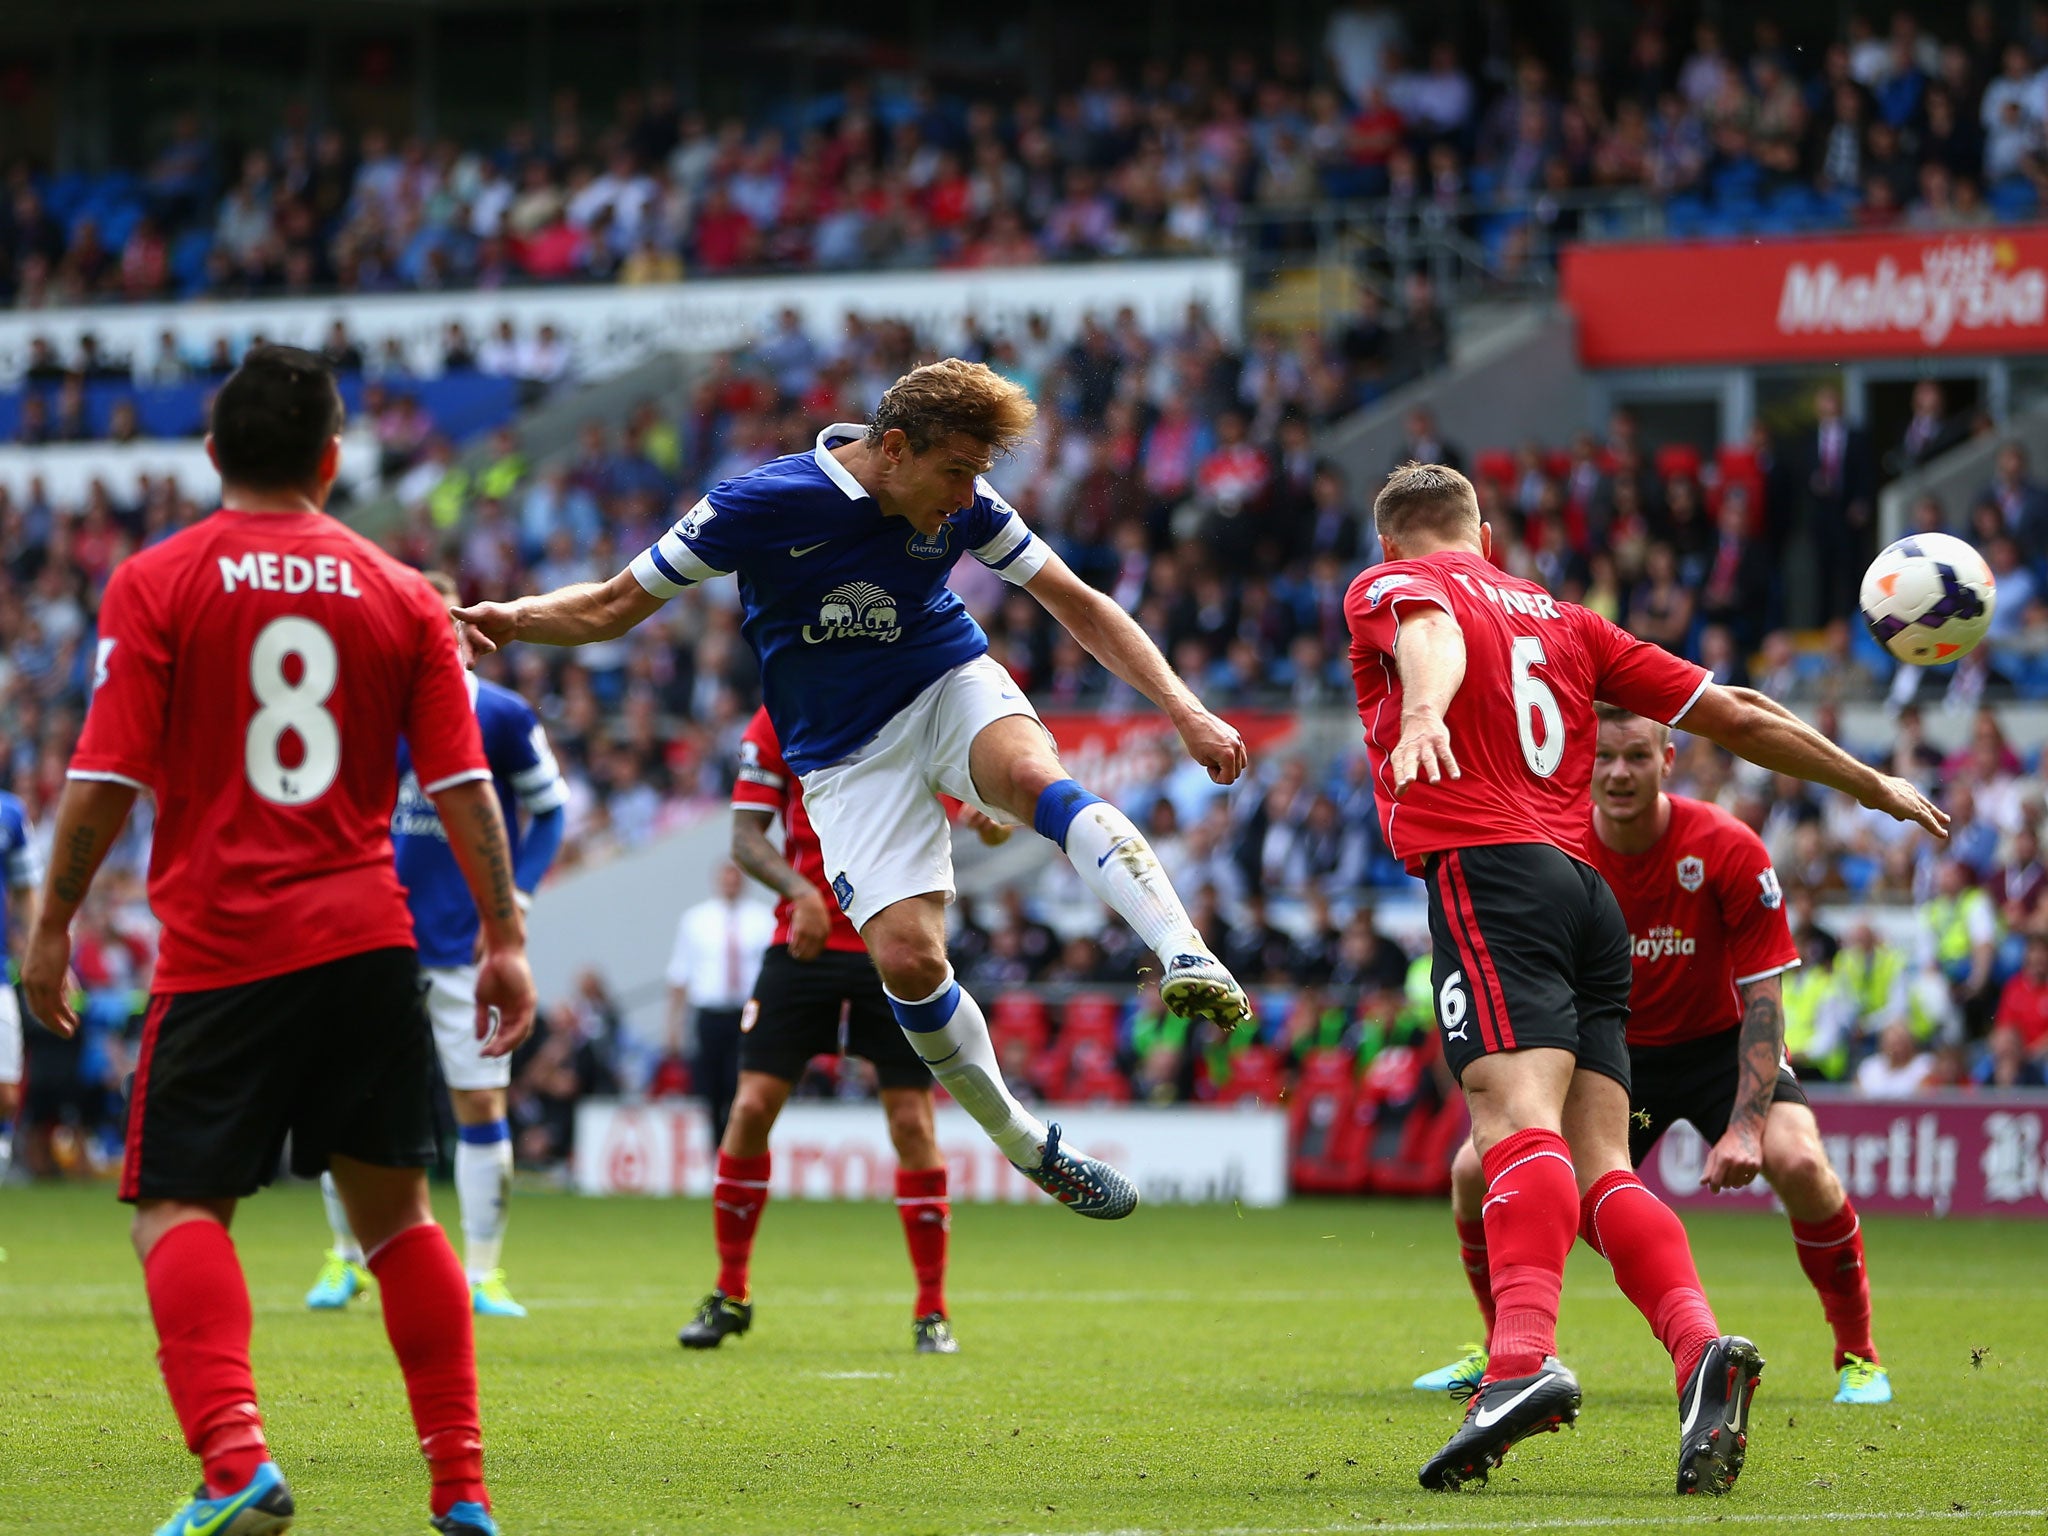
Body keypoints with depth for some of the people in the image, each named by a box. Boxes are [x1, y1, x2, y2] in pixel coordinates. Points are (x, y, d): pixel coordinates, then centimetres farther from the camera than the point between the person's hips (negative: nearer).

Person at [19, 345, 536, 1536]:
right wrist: (505, 934, 9)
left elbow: (107, 779, -6)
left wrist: (53, 923, 4)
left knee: (180, 1209, -1)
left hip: (221, 947, -3)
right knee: (396, 1211, 13)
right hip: (368, 937, 3)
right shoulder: (404, 597, 7)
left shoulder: (156, 585, -2)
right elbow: (463, 785, 4)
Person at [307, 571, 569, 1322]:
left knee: (481, 1105, -2)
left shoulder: (503, 717, -3)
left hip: (469, 943, -1)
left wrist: (516, 898, -3)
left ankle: (482, 1273, 8)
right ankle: (346, 1260, 15)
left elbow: (549, 809, 7)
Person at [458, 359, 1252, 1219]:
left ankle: (1185, 956, -42)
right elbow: (613, 607, -9)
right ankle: (1027, 1148, 1)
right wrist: (509, 620, -28)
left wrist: (1181, 708, -8)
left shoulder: (963, 506, -8)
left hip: (952, 692, 1)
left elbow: (1078, 605, 1)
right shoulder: (764, 505, -17)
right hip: (849, 755, -1)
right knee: (906, 955, -18)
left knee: (1036, 774, -35)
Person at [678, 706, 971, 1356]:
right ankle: (729, 1295, 11)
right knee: (752, 1107, -6)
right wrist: (800, 891, -20)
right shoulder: (777, 723, 1)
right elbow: (746, 836, -3)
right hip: (804, 938, 0)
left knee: (912, 1122, -4)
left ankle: (932, 1311, 7)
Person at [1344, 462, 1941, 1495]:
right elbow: (1735, 717, 28)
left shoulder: (1389, 585, 12)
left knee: (1519, 1123, -25)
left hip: (1485, 870, -6)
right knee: (1599, 1167, 2)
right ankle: (1700, 1345, -21)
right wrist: (1875, 786, 39)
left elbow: (1427, 632, -15)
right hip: (1587, 889, 6)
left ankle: (1524, 1360, -45)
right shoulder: (1562, 618, 28)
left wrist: (1422, 711, -38)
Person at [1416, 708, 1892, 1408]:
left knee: (1798, 1162, -31)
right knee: (1475, 1171, -13)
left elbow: (1762, 997, -19)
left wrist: (1745, 1126, -28)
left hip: (1720, 1041, -3)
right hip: (1610, 1046, 3)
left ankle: (1858, 1357, -10)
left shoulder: (1728, 851, -23)